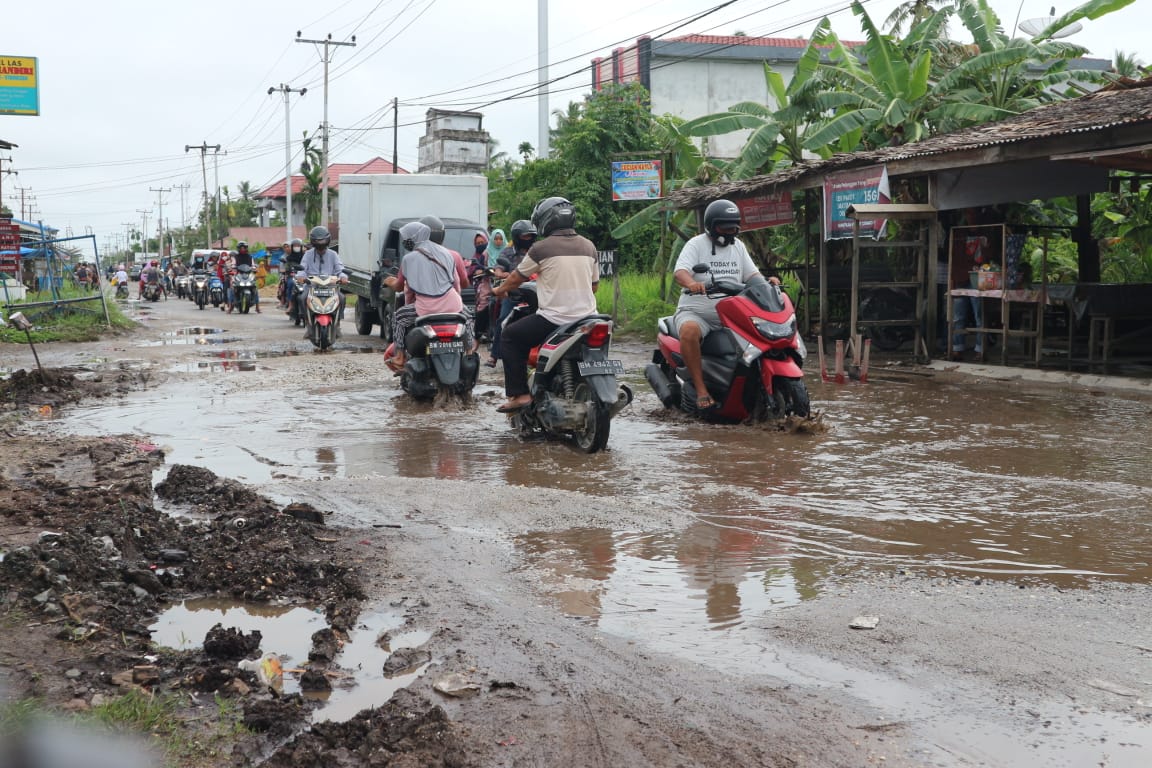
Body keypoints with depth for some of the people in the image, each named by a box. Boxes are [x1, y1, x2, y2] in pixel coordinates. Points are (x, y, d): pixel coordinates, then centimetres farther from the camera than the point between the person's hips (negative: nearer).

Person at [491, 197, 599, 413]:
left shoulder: (541, 248, -7)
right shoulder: (589, 247, 9)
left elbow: (517, 277, 5)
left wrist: (500, 290, 26)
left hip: (554, 319, -6)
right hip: (586, 318, 6)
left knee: (509, 338, 11)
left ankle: (519, 394, 1)